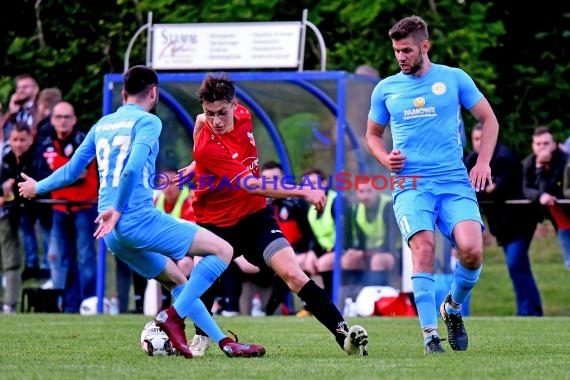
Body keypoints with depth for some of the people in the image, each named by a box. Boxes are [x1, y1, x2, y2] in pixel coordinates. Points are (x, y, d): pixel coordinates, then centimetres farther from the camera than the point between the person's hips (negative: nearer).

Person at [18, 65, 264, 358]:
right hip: (139, 219, -8)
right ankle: (174, 316, -13)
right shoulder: (148, 122, -3)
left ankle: (224, 342, 13)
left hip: (112, 234, 8)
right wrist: (117, 210, -14)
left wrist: (38, 187, 39)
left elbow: (72, 169, 23)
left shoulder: (102, 124, 17)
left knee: (177, 280, 20)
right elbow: (133, 168, -18)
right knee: (222, 250, -6)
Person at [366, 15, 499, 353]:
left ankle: (453, 307, 11)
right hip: (411, 184, 0)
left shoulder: (454, 79, 7)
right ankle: (430, 334, -17)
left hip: (455, 182, 0)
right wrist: (385, 158, 2)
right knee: (424, 247, -23)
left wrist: (483, 162, 1)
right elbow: (373, 134, 24)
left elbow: (489, 119, 13)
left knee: (472, 250, -19)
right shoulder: (386, 89, 11)